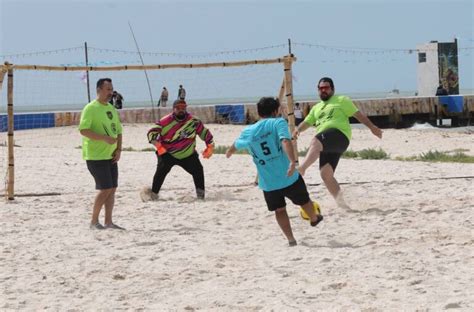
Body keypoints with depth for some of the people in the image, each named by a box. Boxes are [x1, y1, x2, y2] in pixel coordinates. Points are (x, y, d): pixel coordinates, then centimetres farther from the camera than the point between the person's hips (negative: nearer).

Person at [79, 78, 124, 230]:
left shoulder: (112, 109, 14)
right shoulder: (91, 108, -11)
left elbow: (118, 131, 19)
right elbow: (83, 130, -20)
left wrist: (118, 149, 3)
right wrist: (104, 138, -25)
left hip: (111, 156, 8)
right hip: (96, 156, -8)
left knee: (112, 189, 6)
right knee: (105, 189, -10)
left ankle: (108, 222, 11)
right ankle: (94, 221, 2)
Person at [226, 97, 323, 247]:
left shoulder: (248, 132, 7)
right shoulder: (278, 122, -5)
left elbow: (235, 146, 27)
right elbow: (285, 141, -25)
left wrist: (229, 152, 50)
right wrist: (292, 161, -35)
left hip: (268, 183, 3)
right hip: (289, 177, -2)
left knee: (279, 210, 19)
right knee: (304, 200, 24)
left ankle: (291, 239, 12)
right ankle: (314, 219, 48)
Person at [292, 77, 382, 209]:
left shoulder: (341, 100, 13)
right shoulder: (316, 108, 31)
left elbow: (358, 114, 8)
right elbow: (307, 122, 29)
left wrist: (372, 127, 1)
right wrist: (298, 129, 6)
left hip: (340, 135, -7)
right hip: (326, 145, 7)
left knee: (315, 142, -36)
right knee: (326, 174, -6)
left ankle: (301, 168, -55)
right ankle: (340, 202, -1)